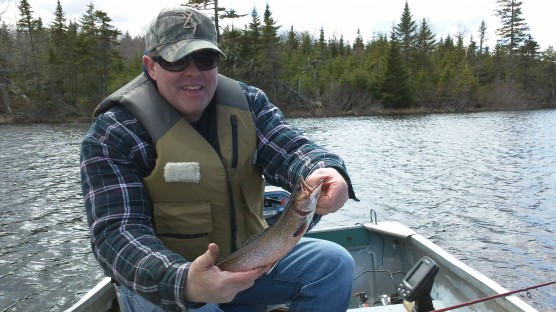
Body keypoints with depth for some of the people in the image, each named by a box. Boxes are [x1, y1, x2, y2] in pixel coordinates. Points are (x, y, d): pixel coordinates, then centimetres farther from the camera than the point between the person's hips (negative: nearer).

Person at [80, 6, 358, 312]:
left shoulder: (246, 102, -1)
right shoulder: (115, 131, -15)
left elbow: (288, 148, -14)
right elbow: (117, 232, -21)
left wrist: (323, 171, -38)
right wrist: (182, 283, -40)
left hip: (248, 257, 4)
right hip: (162, 278, -3)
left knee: (334, 263, -9)